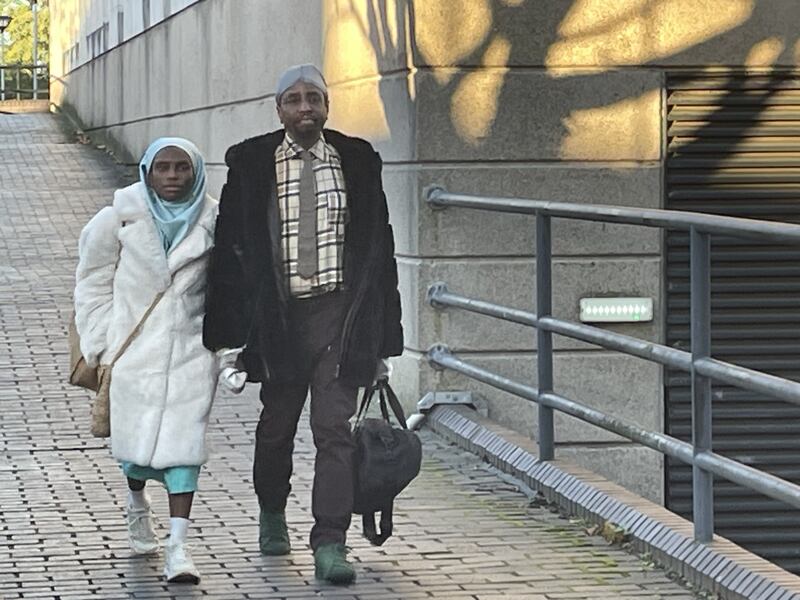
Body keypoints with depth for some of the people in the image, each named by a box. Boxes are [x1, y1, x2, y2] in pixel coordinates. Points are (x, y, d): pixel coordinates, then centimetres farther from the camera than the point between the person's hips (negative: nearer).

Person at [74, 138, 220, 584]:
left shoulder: (212, 221, 2)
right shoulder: (122, 218, -1)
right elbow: (94, 280, 7)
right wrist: (99, 342, 4)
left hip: (191, 349, 0)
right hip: (133, 346, 0)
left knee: (184, 439, -10)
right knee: (136, 436, 4)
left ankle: (178, 546, -13)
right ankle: (137, 504, 38)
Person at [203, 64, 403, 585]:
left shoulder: (356, 161, 4)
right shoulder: (252, 165, 0)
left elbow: (379, 247, 8)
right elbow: (229, 250, 1)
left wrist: (382, 333, 6)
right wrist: (228, 332, -5)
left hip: (340, 312, 0)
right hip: (280, 314, 0)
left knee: (335, 428, -6)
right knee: (277, 424, 15)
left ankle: (330, 544, -6)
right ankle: (272, 513, 40)